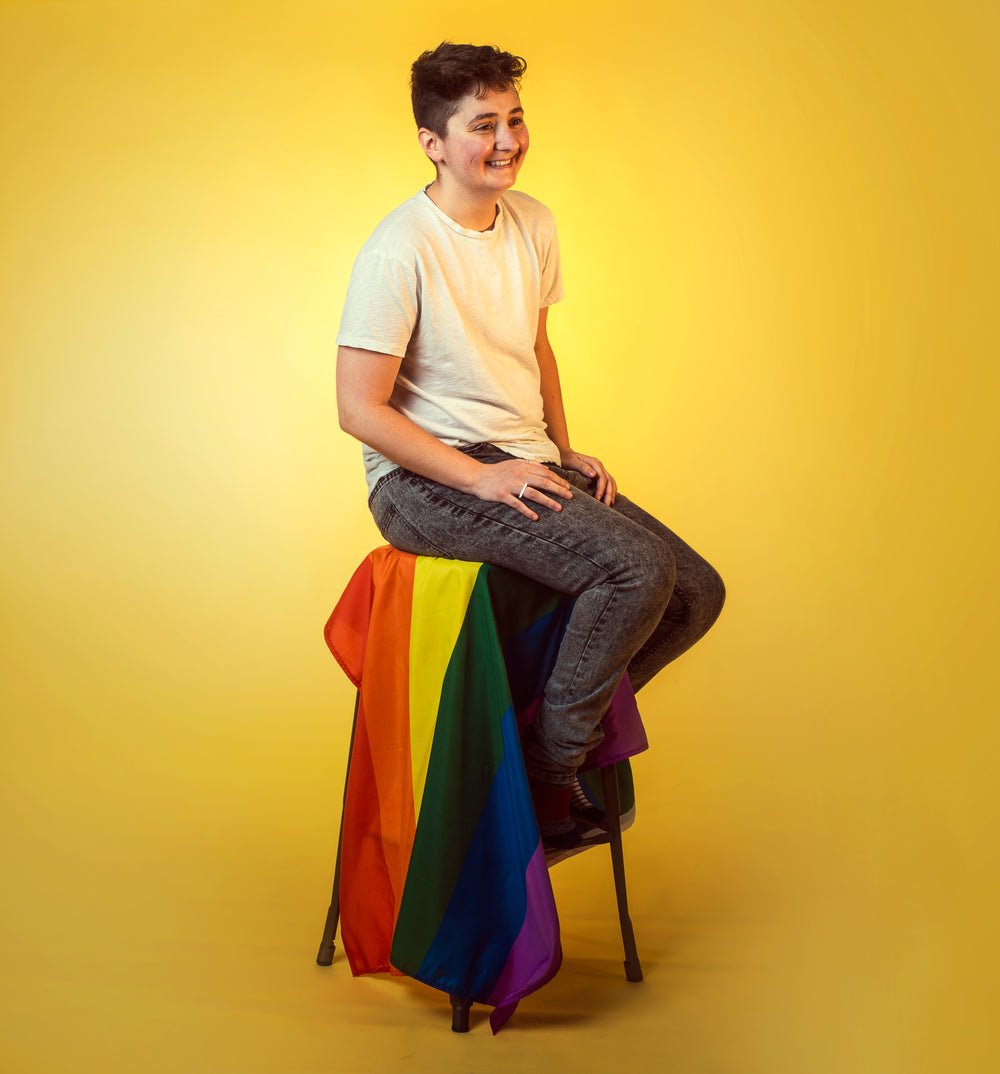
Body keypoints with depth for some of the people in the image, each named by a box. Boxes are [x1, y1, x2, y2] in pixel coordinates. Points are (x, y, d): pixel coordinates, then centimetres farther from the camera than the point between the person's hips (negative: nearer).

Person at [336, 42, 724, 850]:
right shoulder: (399, 251, -13)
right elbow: (360, 410, -15)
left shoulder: (532, 223, 11)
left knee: (697, 593, -3)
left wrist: (564, 453, 9)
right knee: (636, 569, -26)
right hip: (426, 481, -8)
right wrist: (480, 478, -19)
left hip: (526, 467, 8)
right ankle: (546, 785, -8)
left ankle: (561, 726, 16)